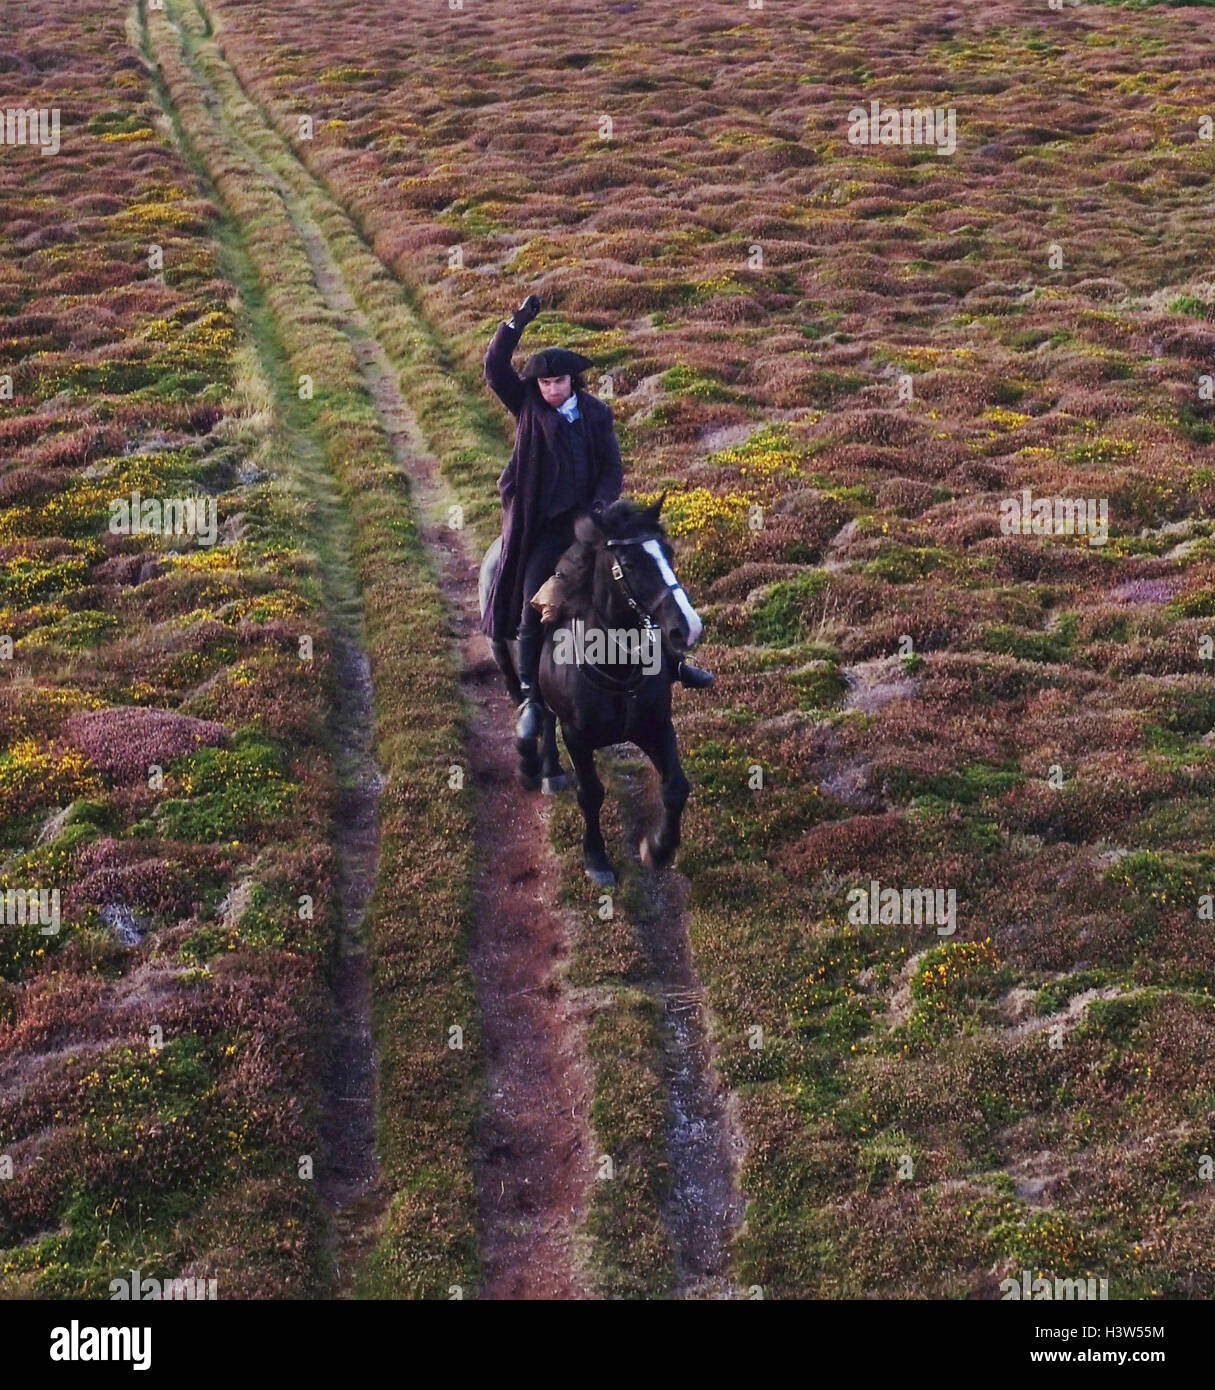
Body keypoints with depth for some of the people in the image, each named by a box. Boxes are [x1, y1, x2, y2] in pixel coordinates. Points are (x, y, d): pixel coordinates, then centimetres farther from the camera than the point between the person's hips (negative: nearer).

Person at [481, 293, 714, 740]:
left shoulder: (596, 413, 3)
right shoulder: (527, 407, 0)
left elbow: (612, 468, 3)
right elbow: (494, 368, -11)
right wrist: (516, 322, -20)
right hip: (542, 526, -2)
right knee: (534, 609, -10)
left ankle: (670, 658, 16)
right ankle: (530, 699, -4)